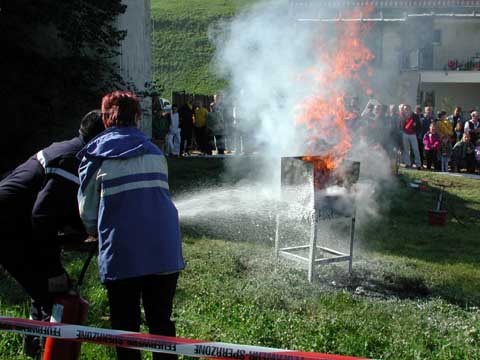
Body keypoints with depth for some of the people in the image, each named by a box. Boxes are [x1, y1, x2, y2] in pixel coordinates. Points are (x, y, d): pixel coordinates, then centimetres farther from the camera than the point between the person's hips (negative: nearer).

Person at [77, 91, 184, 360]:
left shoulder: (97, 157, 2)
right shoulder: (154, 152, 11)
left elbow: (87, 210, 6)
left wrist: (96, 233, 28)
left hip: (121, 254, -3)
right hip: (165, 250, 3)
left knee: (125, 326, 10)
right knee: (161, 320, 15)